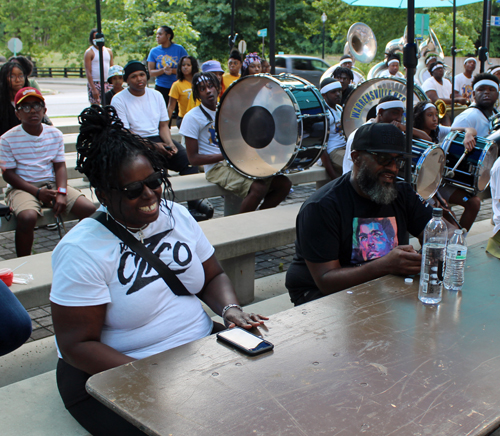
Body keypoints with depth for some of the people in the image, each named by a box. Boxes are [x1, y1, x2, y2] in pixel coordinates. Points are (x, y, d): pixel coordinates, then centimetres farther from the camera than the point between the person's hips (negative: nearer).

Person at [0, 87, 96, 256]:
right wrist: (37, 192, -17)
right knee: (27, 217, -36)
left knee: (90, 210, -16)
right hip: (23, 187, -3)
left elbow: (60, 166, 4)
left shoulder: (55, 134, 5)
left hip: (52, 185, 4)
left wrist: (61, 193, -14)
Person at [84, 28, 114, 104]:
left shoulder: (109, 51, 14)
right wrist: (93, 89, -16)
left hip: (107, 83, 5)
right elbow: (88, 72, -9)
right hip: (94, 83, -5)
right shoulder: (89, 52, -3)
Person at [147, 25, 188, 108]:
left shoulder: (179, 49, 2)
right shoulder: (154, 51, 7)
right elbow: (151, 72, 2)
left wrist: (172, 70, -17)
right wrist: (163, 70, -16)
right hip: (161, 88, 1)